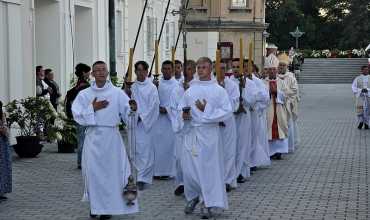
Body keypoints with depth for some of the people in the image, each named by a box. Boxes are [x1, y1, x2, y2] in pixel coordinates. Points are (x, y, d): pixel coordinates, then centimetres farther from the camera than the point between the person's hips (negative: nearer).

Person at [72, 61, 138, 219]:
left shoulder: (117, 93, -1)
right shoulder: (84, 94, 3)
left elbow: (127, 113, -8)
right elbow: (77, 115, -2)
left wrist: (133, 109, -29)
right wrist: (92, 108, -12)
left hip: (111, 136, -1)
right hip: (93, 136, 1)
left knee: (111, 170, 1)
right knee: (92, 170, 2)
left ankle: (108, 206, 12)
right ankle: (95, 204, 18)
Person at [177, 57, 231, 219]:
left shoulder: (219, 90, 0)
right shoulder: (190, 91, 10)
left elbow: (227, 112, -7)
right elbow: (180, 110, 10)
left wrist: (207, 110, -13)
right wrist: (184, 116, -12)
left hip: (209, 133, -3)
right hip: (191, 133, 3)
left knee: (209, 168, -1)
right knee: (189, 168, 1)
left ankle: (207, 204, 7)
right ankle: (193, 197, 24)